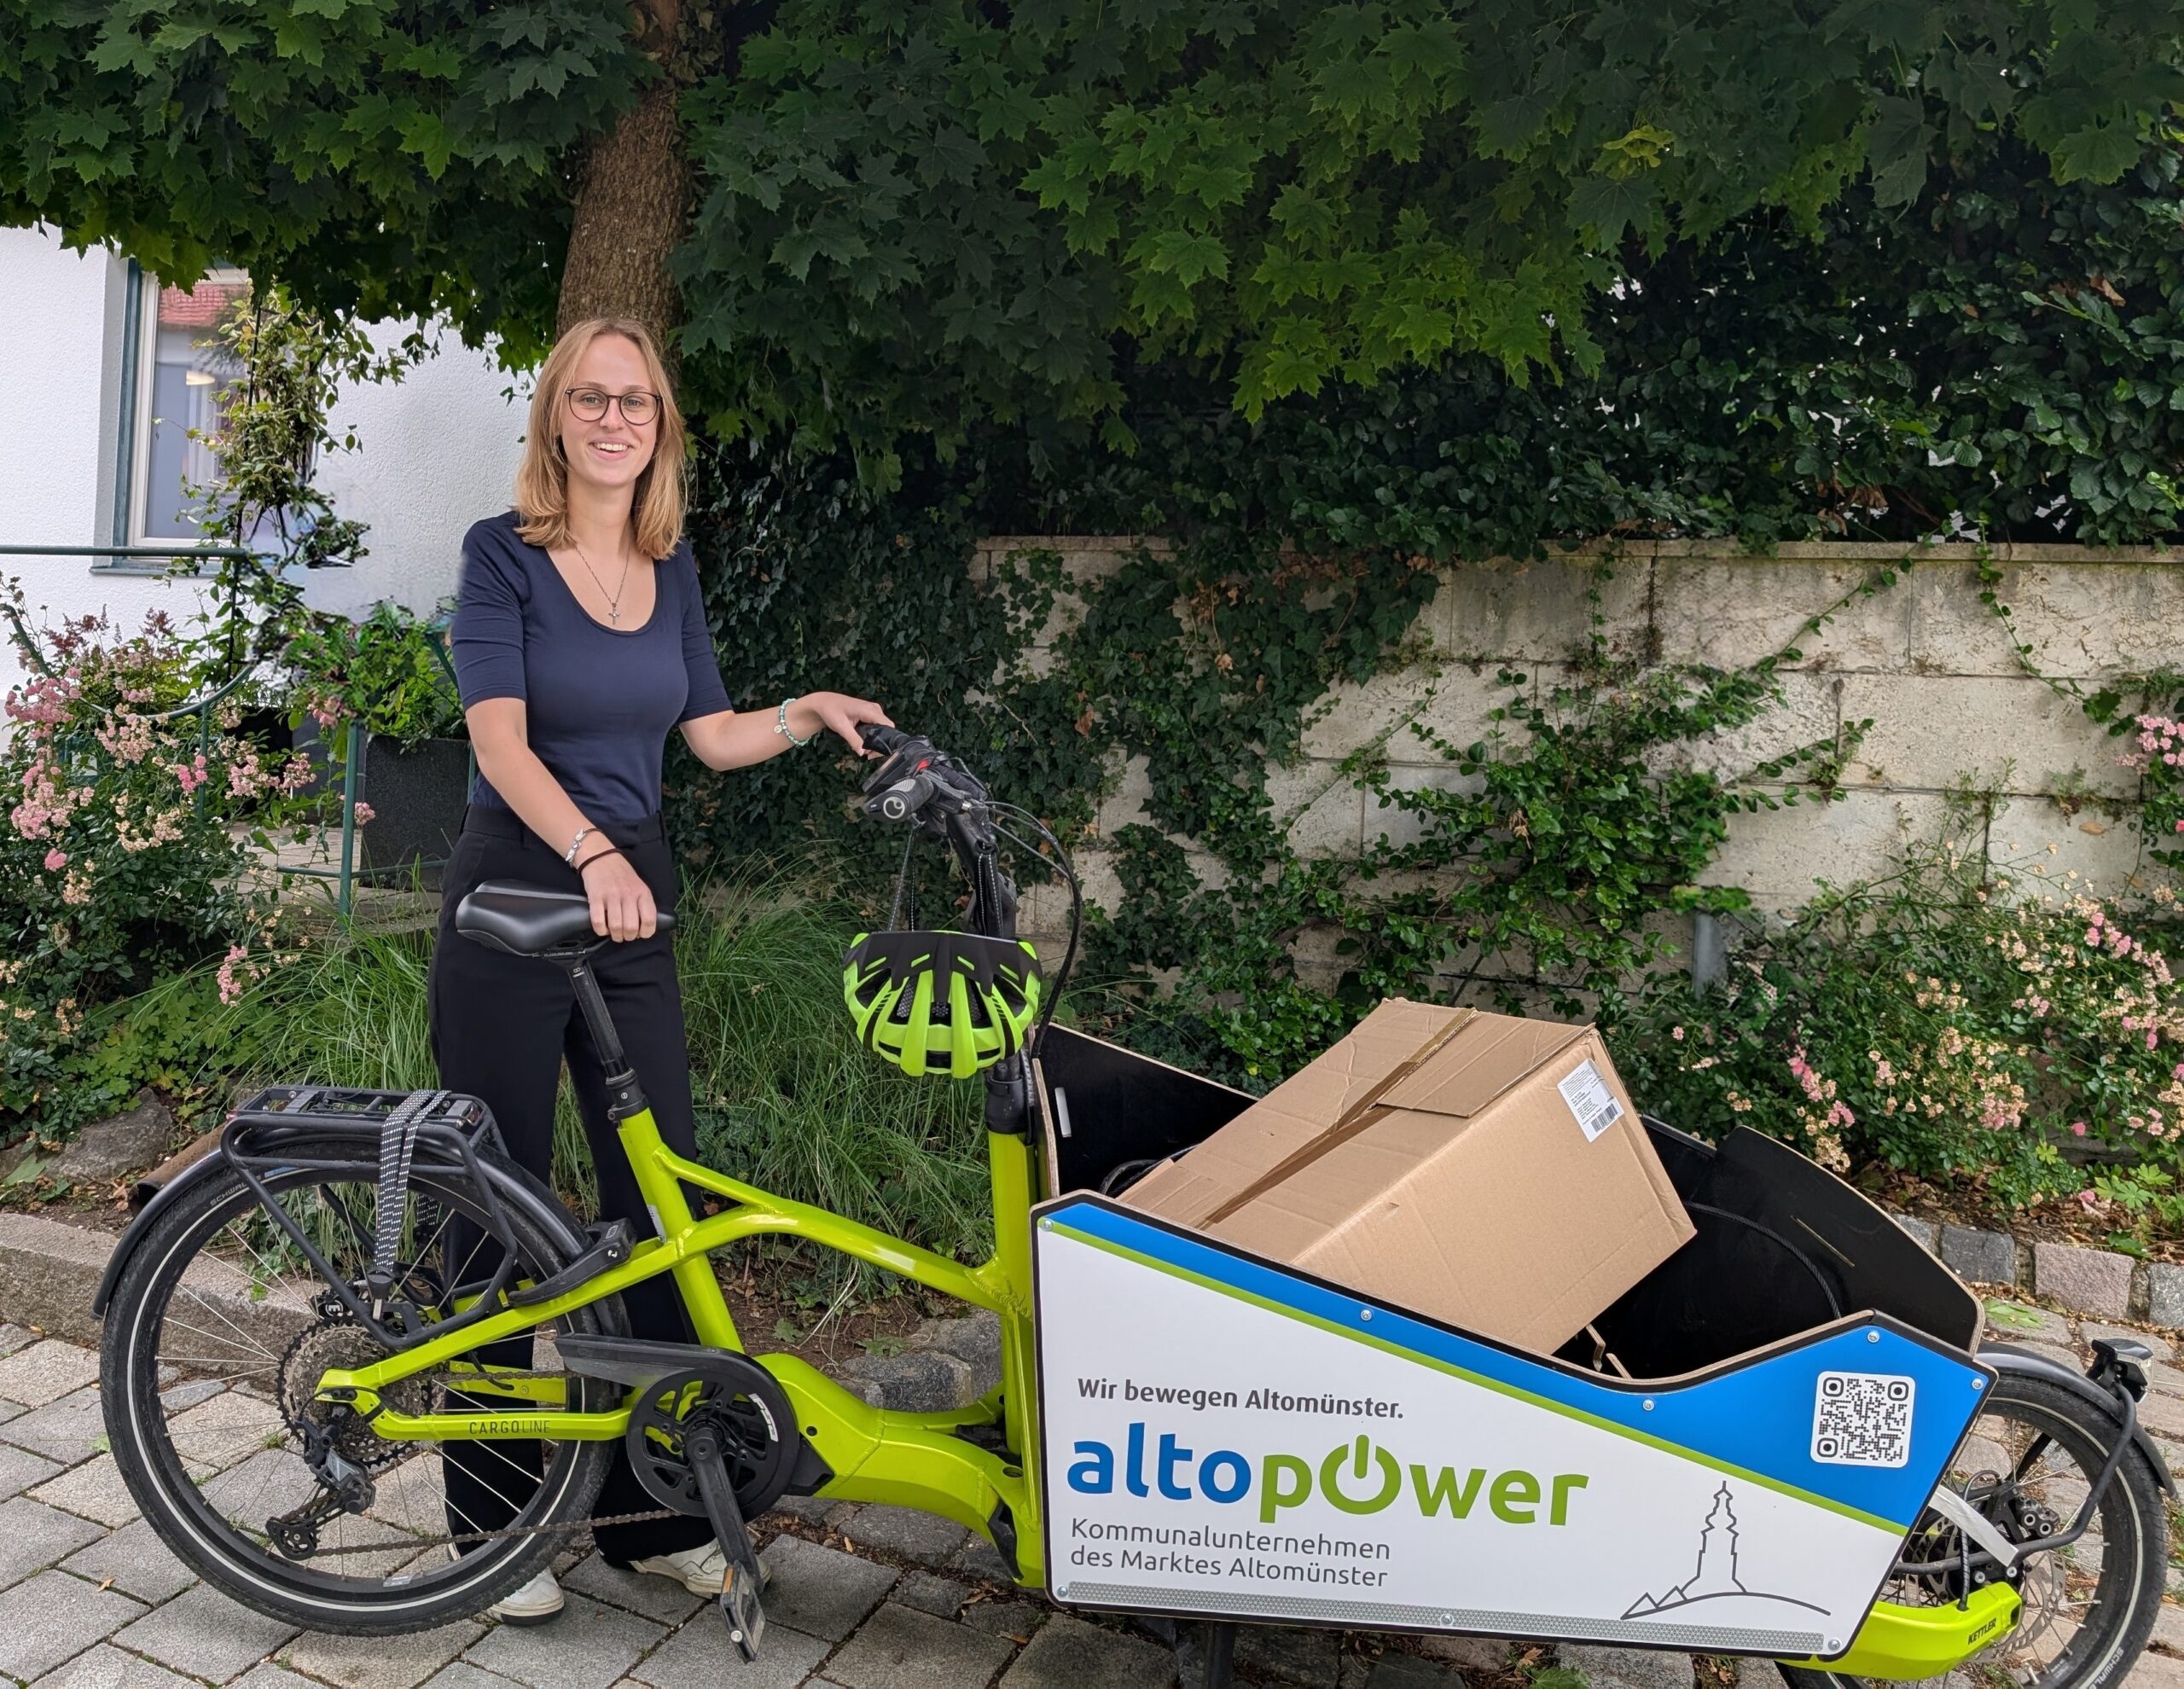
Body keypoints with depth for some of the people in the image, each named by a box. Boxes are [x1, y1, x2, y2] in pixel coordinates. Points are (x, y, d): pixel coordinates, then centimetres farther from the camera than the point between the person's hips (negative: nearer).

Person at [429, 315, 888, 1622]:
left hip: (632, 900, 5)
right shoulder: (504, 554, -6)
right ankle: (495, 1516, 20)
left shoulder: (672, 569, 10)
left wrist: (808, 714, -1)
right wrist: (592, 851, -32)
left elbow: (710, 732, 15)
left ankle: (655, 1510, 21)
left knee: (663, 1195, 5)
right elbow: (501, 739, -18)